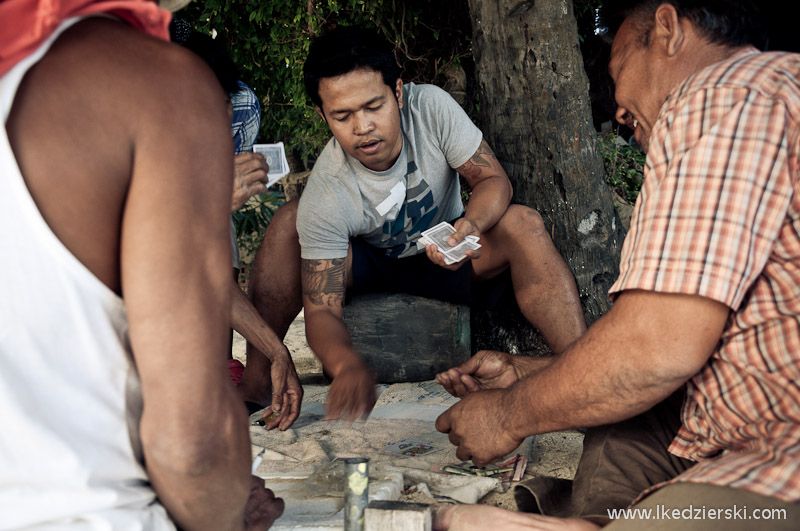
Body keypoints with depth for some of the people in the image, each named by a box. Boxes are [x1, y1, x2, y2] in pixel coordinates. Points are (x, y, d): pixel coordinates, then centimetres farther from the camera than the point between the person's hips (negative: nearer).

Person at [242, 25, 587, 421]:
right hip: (366, 263, -1)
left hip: (442, 256, 2)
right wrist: (346, 365, -54)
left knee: (522, 224, -28)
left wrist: (472, 224, -44)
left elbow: (494, 179, -19)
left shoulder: (431, 107, -25)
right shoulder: (324, 197, -29)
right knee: (288, 221, -28)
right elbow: (321, 310, -30)